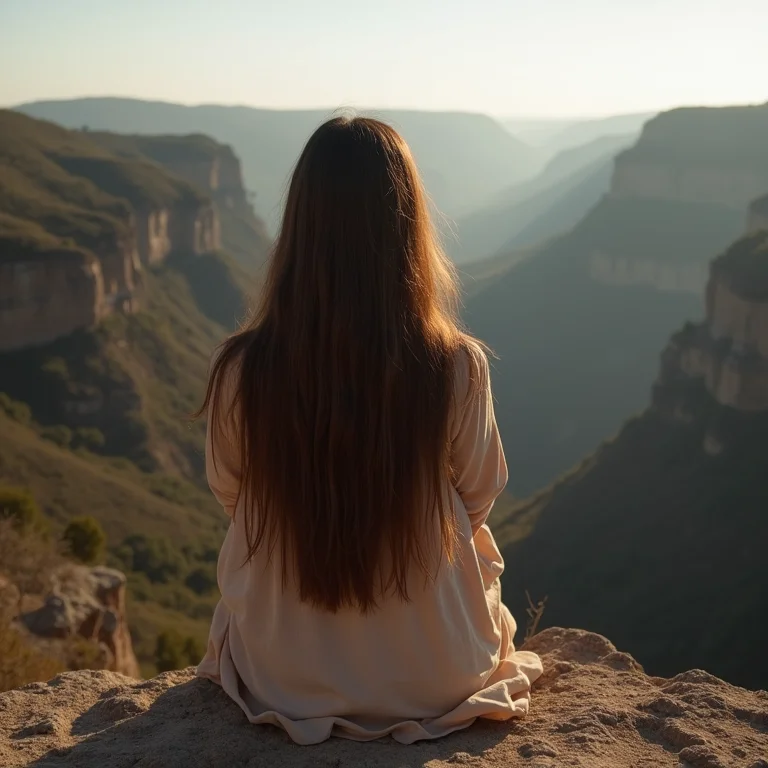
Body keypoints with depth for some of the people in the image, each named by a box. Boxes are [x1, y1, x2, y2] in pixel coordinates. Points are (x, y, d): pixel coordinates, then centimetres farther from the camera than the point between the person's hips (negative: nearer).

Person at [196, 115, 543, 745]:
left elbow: (229, 497, -3)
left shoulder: (241, 370, -22)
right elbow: (479, 497, -5)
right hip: (436, 679, 0)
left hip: (283, 679, 1)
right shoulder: (458, 368, -25)